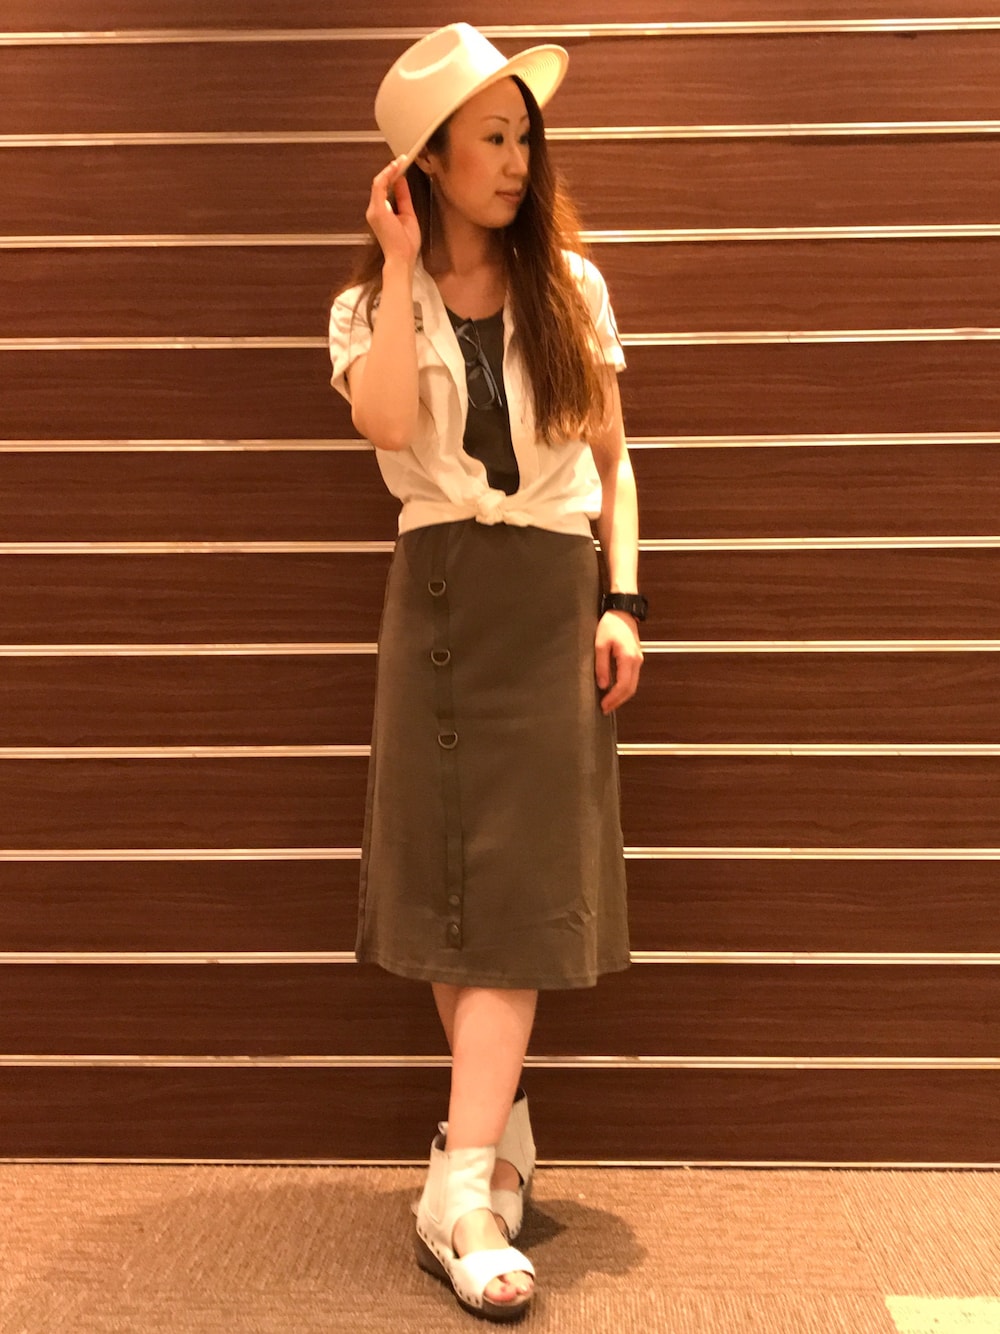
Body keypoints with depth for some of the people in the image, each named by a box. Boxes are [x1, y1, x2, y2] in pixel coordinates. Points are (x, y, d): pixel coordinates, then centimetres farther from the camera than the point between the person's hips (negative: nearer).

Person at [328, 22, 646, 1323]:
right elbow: (387, 423, -17)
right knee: (446, 873, 2)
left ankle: (464, 1192, -5)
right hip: (439, 592, 0)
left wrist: (622, 601, 0)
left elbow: (612, 461, 10)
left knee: (521, 880, -6)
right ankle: (500, 1136, 19)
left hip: (554, 593, 0)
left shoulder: (572, 286, 9)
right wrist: (402, 264, -9)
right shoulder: (373, 303, 6)